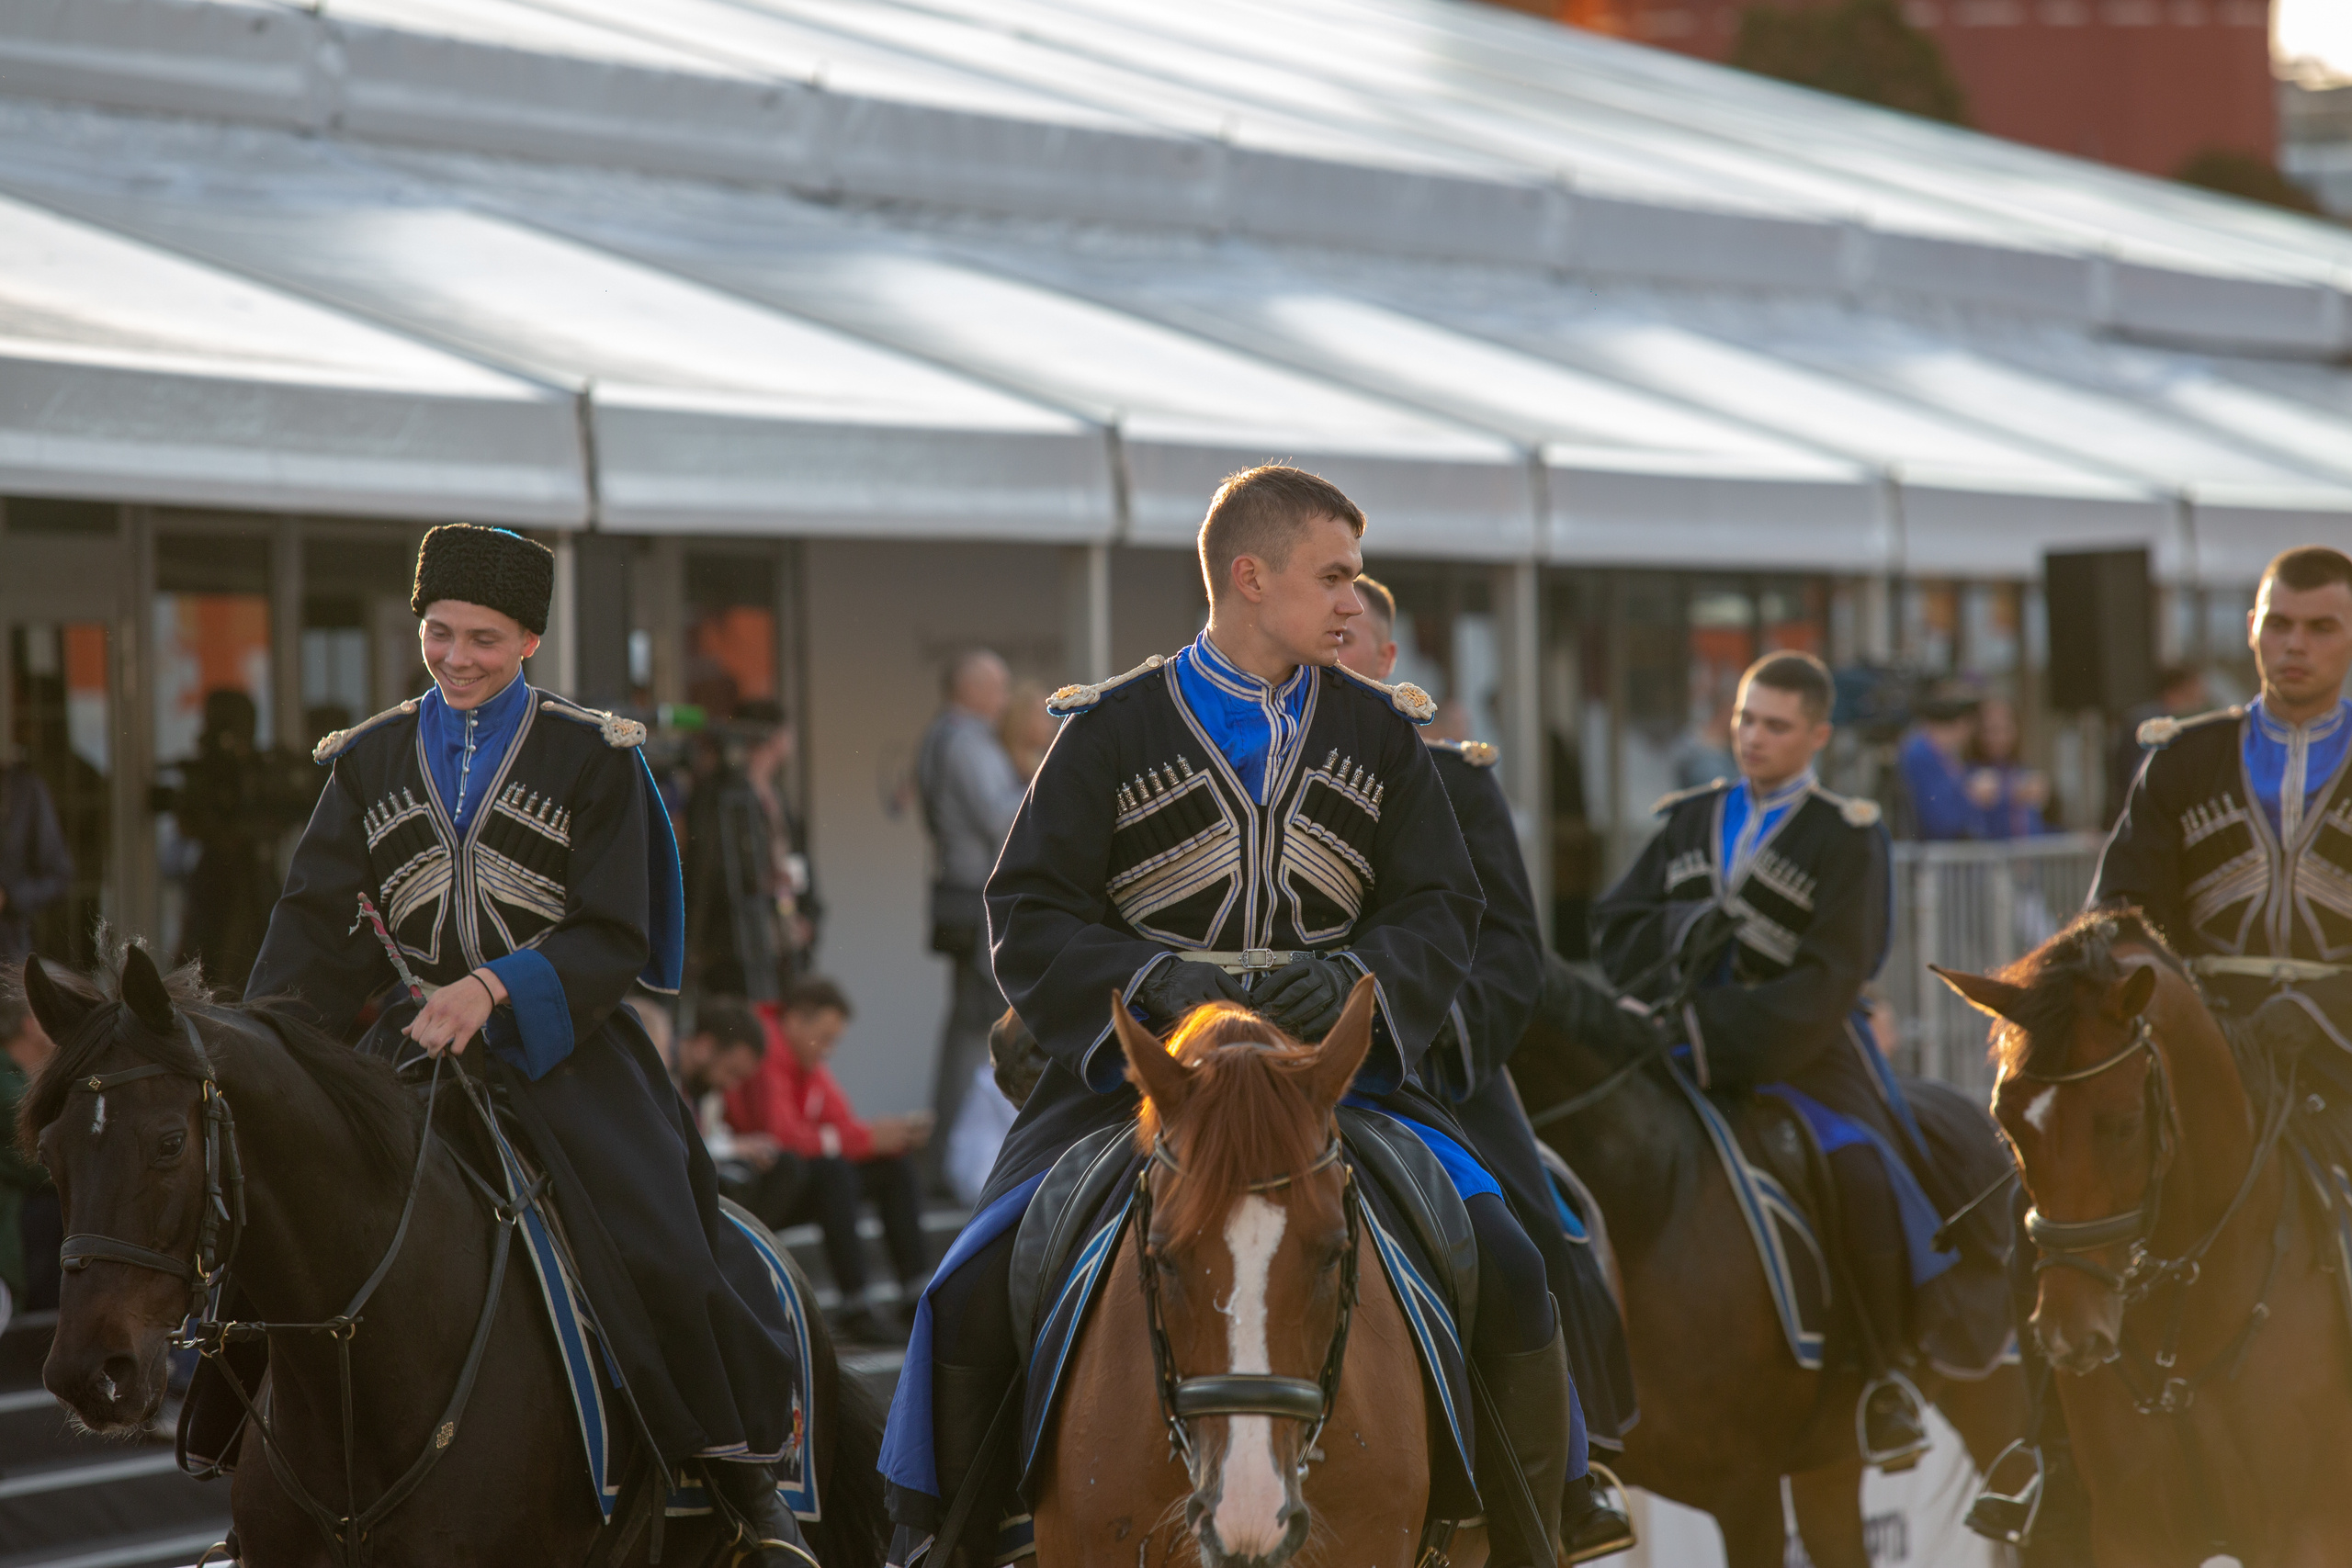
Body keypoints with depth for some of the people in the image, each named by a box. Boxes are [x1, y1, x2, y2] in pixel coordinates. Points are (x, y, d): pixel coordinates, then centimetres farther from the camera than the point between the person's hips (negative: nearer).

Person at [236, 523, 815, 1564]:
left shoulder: (592, 758, 2)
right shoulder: (370, 761, 11)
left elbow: (611, 942, -4)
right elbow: (315, 923, 5)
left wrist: (494, 987, -22)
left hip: (563, 1044, -3)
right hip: (412, 1047, 3)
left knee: (658, 1247, -22)